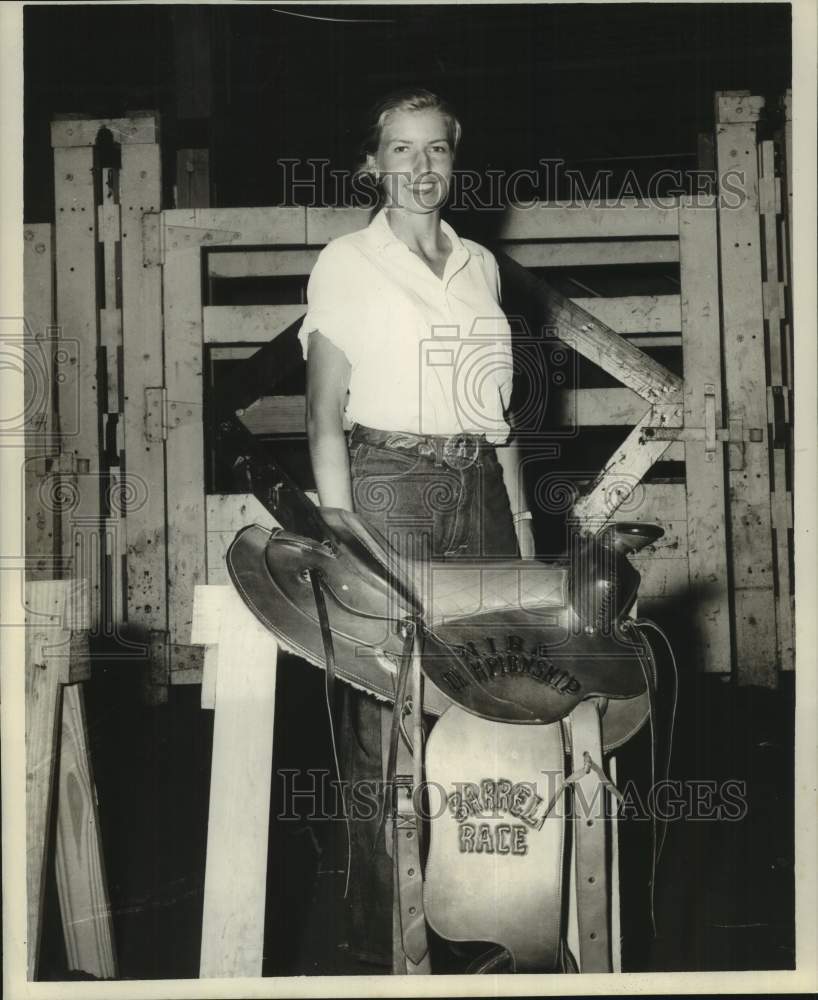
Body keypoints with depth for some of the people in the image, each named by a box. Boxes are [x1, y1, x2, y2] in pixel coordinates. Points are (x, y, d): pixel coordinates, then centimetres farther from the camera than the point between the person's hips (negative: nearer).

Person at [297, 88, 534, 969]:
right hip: (387, 486, -5)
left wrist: (521, 523, 14)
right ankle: (382, 938, 7)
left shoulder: (480, 266, 15)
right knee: (386, 714, -3)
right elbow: (325, 419, -3)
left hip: (478, 489, 5)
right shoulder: (345, 264, 1)